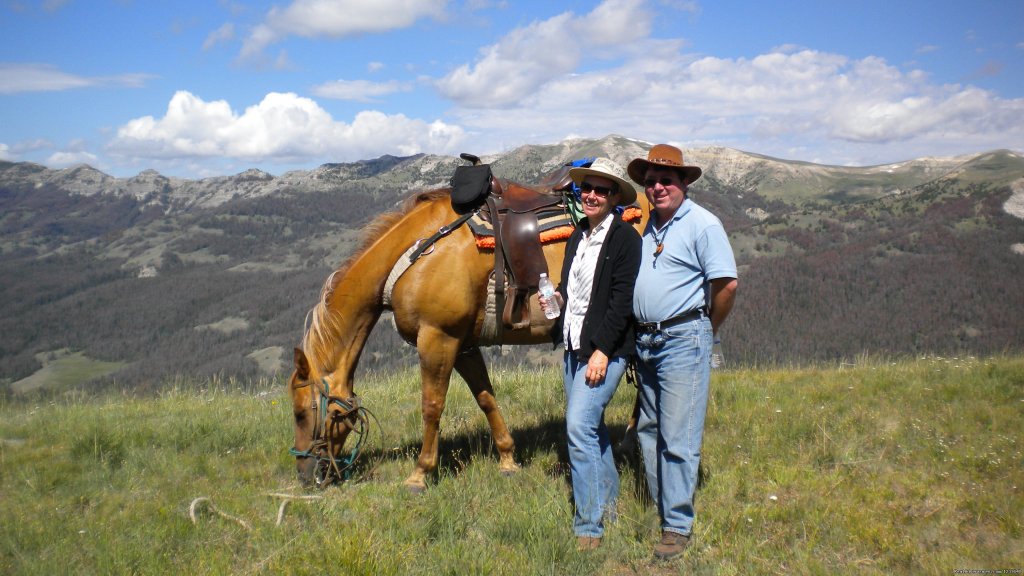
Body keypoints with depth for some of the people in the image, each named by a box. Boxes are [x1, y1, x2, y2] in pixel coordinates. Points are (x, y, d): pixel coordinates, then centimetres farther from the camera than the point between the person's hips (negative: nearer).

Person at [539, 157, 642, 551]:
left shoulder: (625, 238, -10)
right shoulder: (577, 236, 12)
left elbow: (623, 300, -16)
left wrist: (602, 351, -20)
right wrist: (557, 298, 1)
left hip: (605, 348, -8)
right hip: (572, 344, 8)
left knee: (580, 426, -14)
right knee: (591, 426, 15)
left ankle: (589, 526, -6)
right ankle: (608, 502, 30)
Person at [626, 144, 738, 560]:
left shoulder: (703, 224, -9)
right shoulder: (645, 225, 13)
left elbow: (727, 283, -14)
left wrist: (708, 329, -2)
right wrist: (639, 332, 14)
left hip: (683, 341, -8)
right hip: (644, 341, 8)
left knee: (677, 438, -5)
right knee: (649, 431, 14)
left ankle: (678, 526, 4)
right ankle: (659, 509, 27)